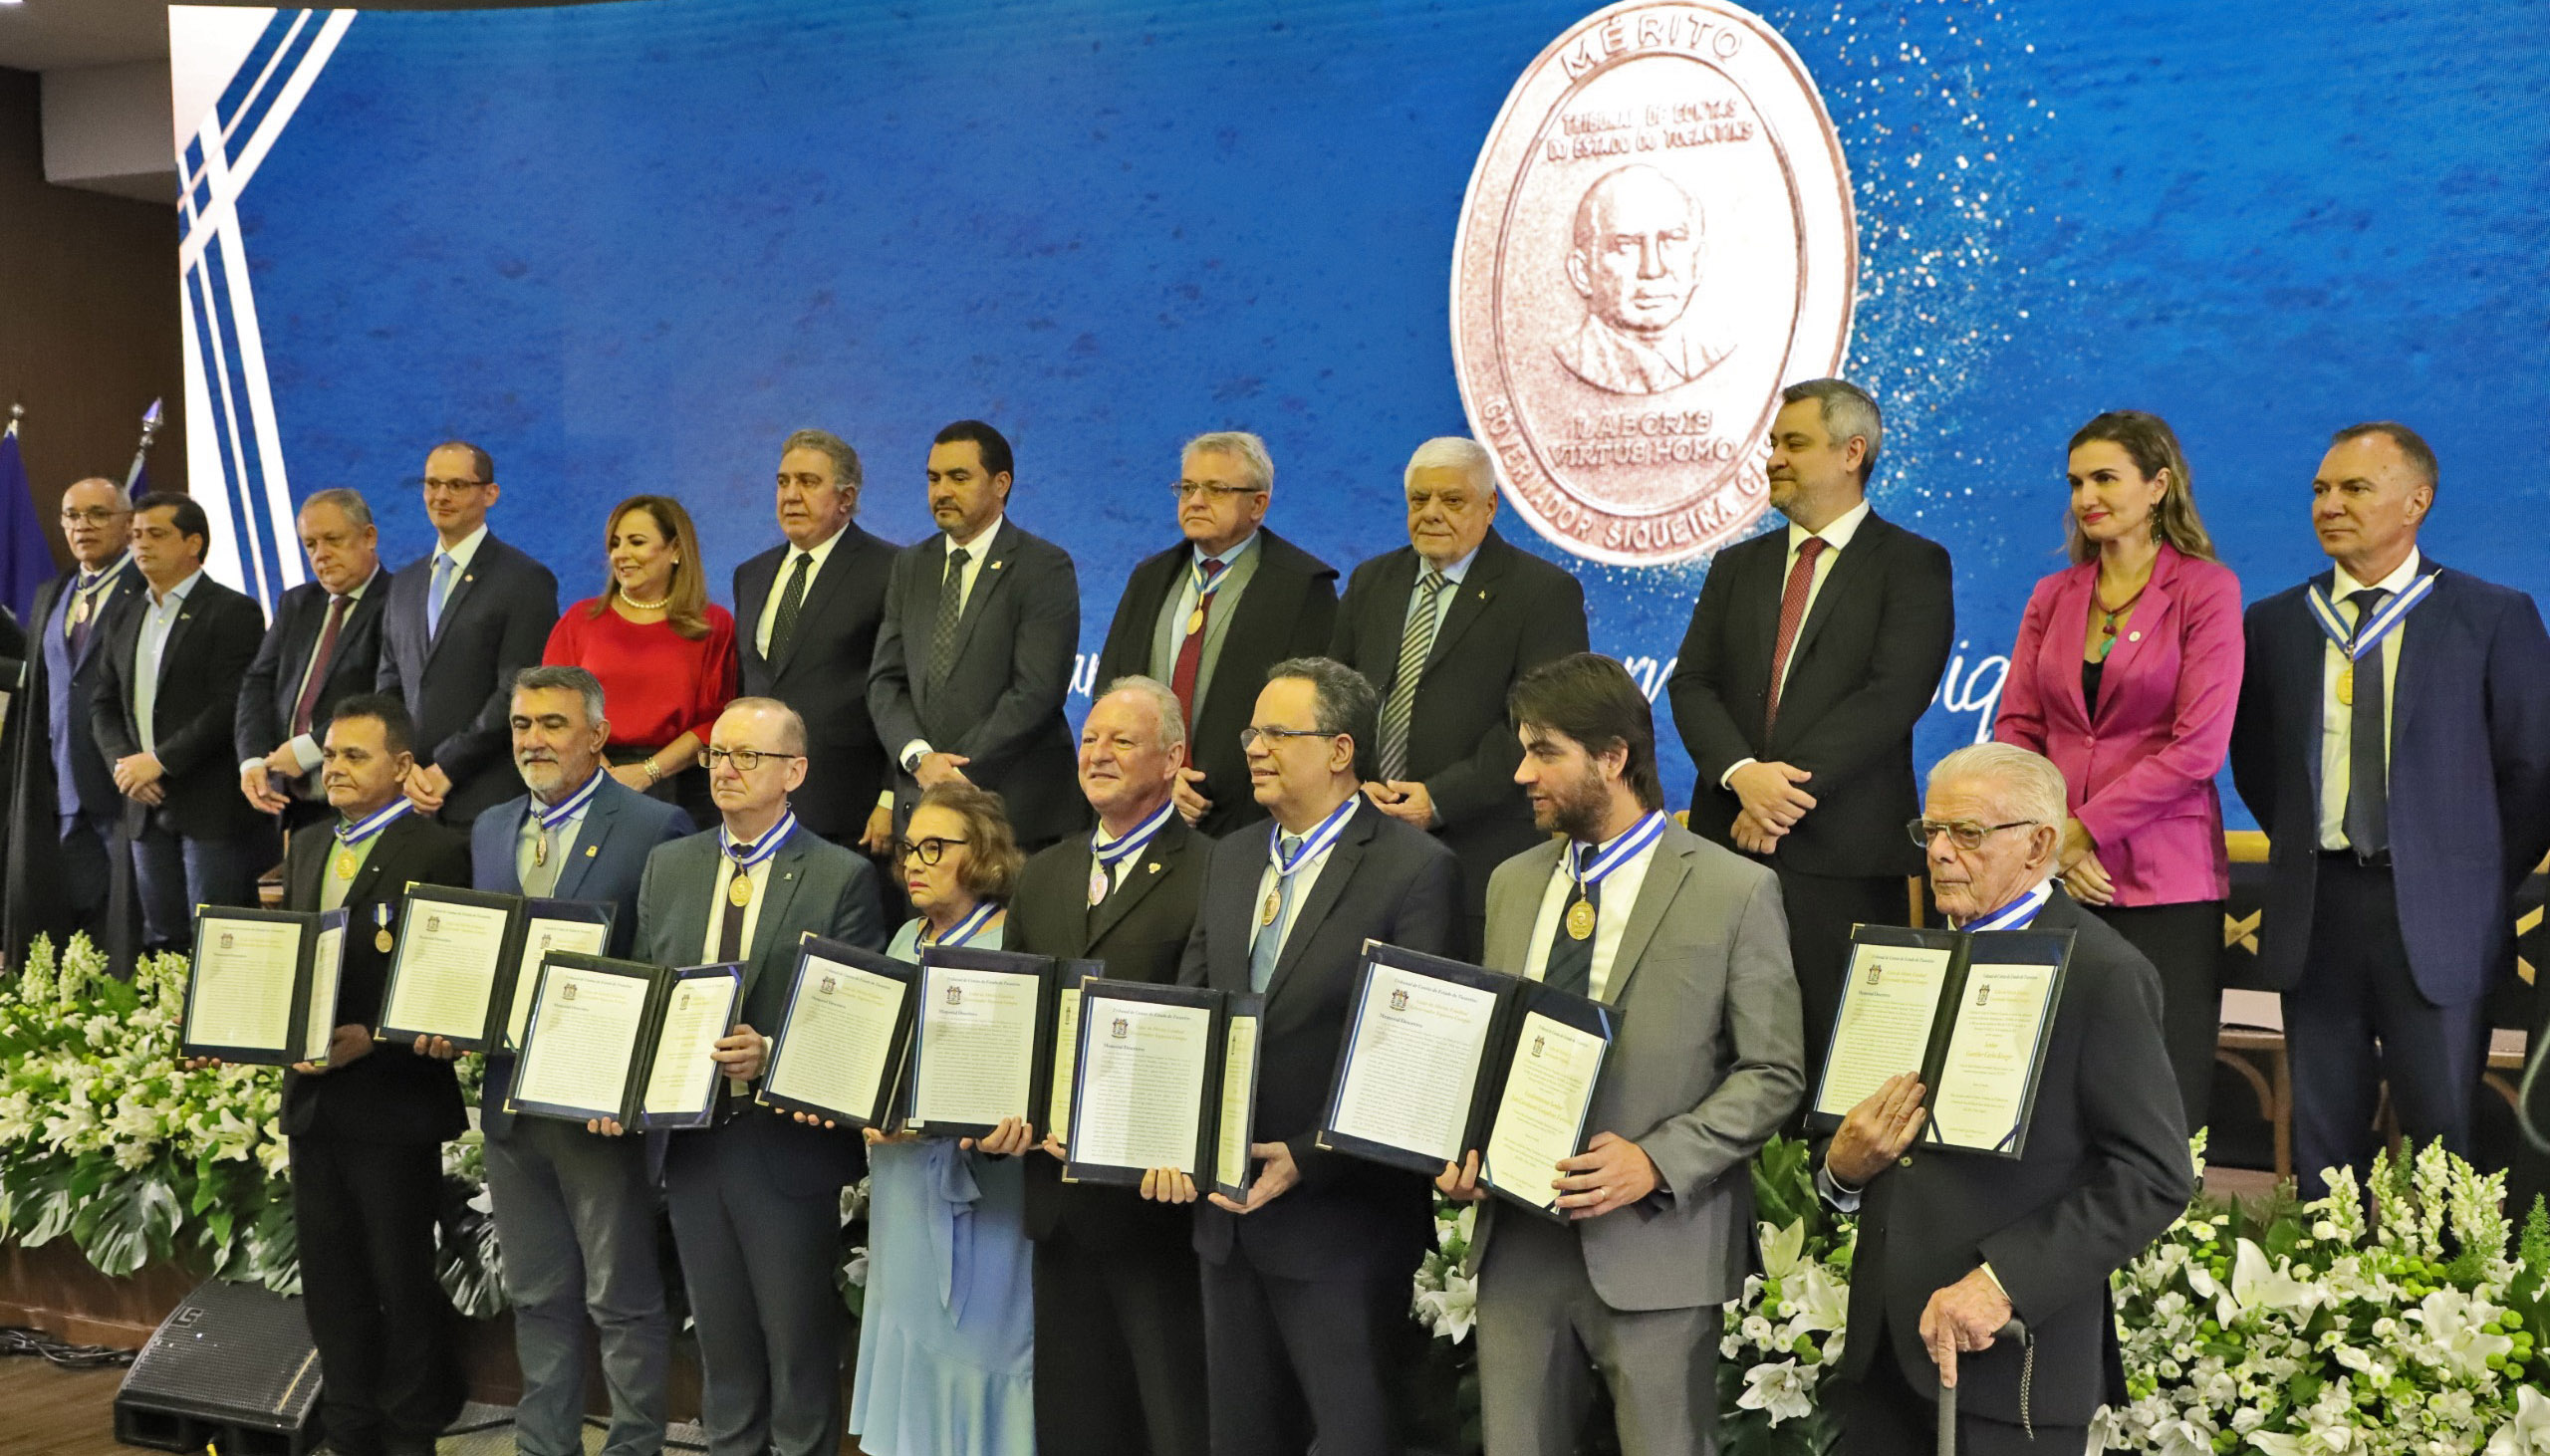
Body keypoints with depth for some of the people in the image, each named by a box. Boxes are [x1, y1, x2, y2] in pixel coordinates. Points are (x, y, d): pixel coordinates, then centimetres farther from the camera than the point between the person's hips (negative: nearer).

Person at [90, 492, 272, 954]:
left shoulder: (233, 612, -6)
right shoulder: (125, 620, 17)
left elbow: (232, 706, -14)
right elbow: (103, 705, 17)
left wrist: (161, 762, -16)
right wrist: (123, 763, -2)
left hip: (213, 810, -7)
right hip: (147, 810, 7)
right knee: (160, 944, 9)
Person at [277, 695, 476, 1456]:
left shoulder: (439, 852, -11)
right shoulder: (308, 850, 13)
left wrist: (372, 1040, -24)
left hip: (393, 1101, -7)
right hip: (313, 1099, 7)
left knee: (402, 1278, 6)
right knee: (331, 1281, 14)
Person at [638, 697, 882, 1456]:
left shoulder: (842, 878, -7)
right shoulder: (668, 866, 10)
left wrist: (773, 1055, -24)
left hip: (786, 1145, -5)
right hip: (688, 1138, 5)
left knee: (799, 1350, 6)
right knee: (722, 1345, 17)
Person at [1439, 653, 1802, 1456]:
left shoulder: (1735, 892, -5)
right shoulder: (1513, 884, 13)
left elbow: (1773, 1075, -6)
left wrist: (1656, 1162, -18)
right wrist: (1465, 1147, -1)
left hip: (1654, 1250, -5)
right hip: (1518, 1241, 5)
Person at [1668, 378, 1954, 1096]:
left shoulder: (1912, 565, 3)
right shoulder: (1737, 566, 19)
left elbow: (1894, 695, -10)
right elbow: (1691, 686, 8)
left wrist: (1790, 788, -15)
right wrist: (1742, 773, -12)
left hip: (1844, 852, -4)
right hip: (1730, 843, 4)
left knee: (1837, 1057, -5)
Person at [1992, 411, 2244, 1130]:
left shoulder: (2205, 590, -1)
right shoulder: (2053, 596, 14)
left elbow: (2197, 747, -9)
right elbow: (2014, 730, 10)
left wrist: (2084, 827, -10)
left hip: (2163, 881, -4)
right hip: (2054, 881, 4)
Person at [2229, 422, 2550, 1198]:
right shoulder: (2275, 624, 7)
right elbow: (2253, 758, 16)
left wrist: (2485, 879, 1)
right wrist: (2305, 851, 9)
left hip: (2436, 915, -3)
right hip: (2315, 909, 3)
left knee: (2444, 1127, 0)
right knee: (2322, 1136, 8)